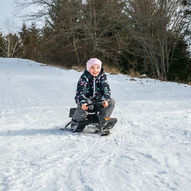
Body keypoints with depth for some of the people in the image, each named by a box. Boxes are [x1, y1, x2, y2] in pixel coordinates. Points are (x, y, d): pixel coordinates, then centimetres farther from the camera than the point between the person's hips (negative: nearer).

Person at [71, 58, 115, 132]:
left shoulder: (102, 76, -5)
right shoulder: (84, 78, -15)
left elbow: (106, 89, -13)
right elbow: (80, 92, -24)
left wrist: (105, 100, -34)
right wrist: (83, 103, -44)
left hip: (98, 99, 4)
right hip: (86, 99, -4)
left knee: (111, 101, -18)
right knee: (82, 105, -37)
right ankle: (76, 123, -14)